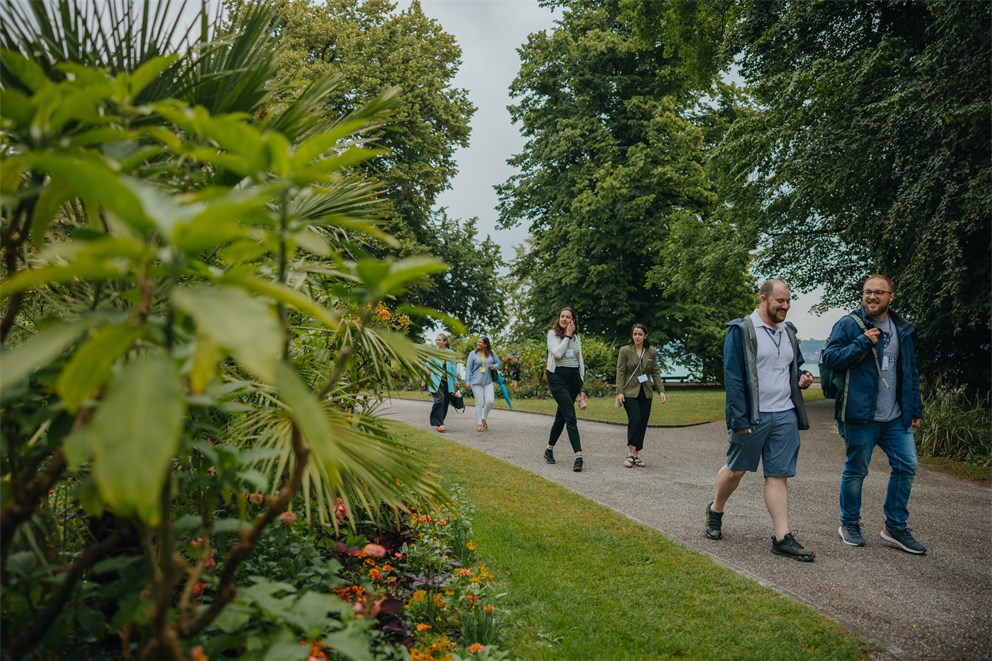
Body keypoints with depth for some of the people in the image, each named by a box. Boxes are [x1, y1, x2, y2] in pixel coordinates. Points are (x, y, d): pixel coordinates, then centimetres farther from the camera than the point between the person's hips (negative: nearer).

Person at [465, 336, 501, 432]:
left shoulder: (492, 353, 6)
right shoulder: (473, 354, -1)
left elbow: (498, 363, 16)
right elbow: (468, 368, -1)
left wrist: (494, 366, -8)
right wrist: (467, 381, -7)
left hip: (488, 381, 2)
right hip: (476, 382, -2)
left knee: (490, 401, -6)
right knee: (479, 402, 0)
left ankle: (483, 418, 20)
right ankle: (478, 424, 11)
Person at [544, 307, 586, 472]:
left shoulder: (576, 337, 14)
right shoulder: (552, 333, -1)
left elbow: (580, 361, 17)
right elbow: (557, 353, -18)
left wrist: (580, 383, 12)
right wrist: (567, 336, -10)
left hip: (574, 377, 6)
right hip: (558, 377, -6)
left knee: (561, 415, 11)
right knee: (570, 416, -15)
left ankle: (549, 449, 25)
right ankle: (578, 456, -20)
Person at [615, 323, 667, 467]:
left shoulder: (651, 352, 7)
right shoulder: (625, 350, -2)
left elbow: (656, 372, 9)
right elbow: (620, 372, -5)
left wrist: (661, 390, 1)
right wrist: (619, 392, -13)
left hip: (645, 392, 4)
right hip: (630, 392, -4)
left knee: (643, 423, 2)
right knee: (635, 419, -18)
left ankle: (636, 455, 11)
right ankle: (631, 453, -11)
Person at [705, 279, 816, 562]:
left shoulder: (788, 332, 13)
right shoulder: (741, 331, -8)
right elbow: (733, 377, -12)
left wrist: (801, 379, 3)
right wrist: (739, 419, -17)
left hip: (785, 416, 5)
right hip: (752, 417, -5)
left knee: (779, 475, 4)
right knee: (736, 469, 9)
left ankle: (782, 538, 6)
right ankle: (715, 510, 34)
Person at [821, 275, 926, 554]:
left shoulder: (902, 328, 11)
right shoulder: (848, 325, -5)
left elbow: (911, 372, 17)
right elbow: (829, 357, -13)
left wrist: (915, 409, 14)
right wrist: (863, 341, -21)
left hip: (896, 417, 5)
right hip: (860, 416, -5)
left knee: (906, 466, 6)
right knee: (856, 470, 4)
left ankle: (896, 527, 21)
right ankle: (849, 523, 22)